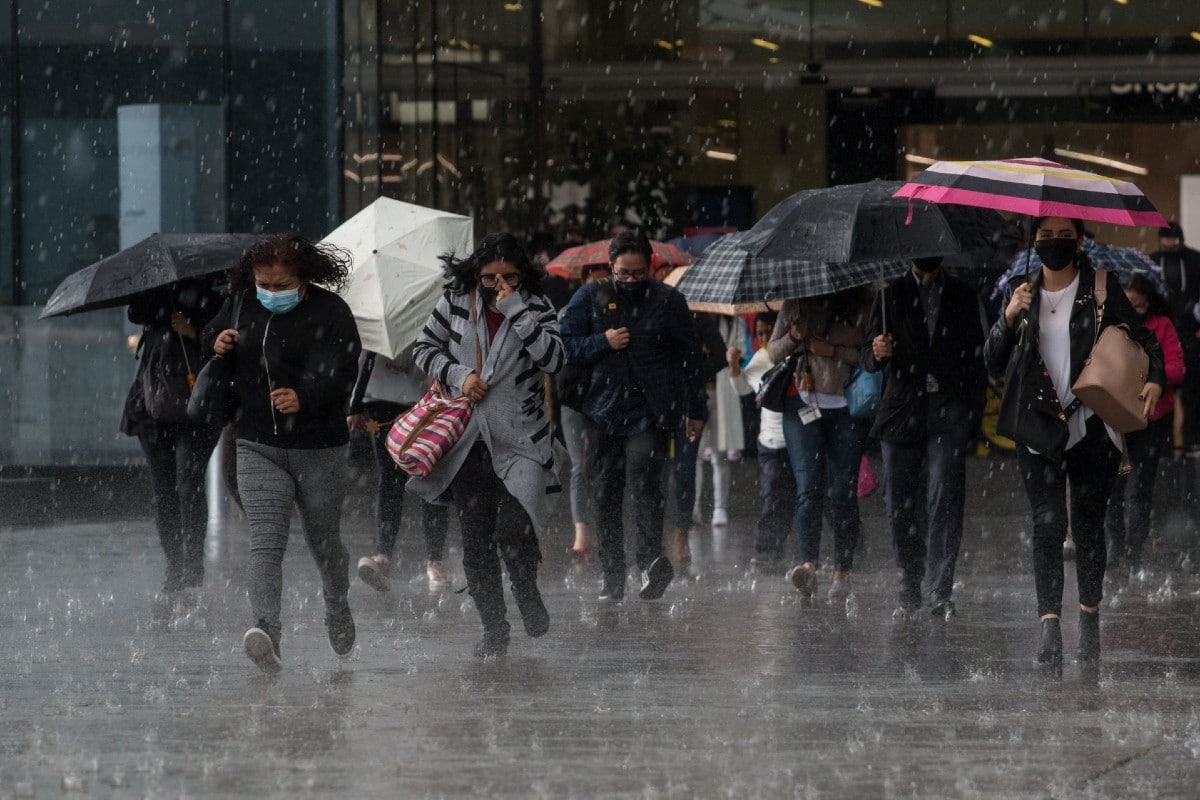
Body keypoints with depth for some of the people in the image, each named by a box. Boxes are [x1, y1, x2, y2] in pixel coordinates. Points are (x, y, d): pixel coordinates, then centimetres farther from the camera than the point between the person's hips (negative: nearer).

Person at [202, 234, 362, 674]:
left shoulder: (330, 313, -10)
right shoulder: (242, 304, 4)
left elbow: (342, 373, -20)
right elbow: (210, 335, 24)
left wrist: (304, 398, -38)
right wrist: (216, 343, -2)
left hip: (319, 450, -2)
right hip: (258, 446, 2)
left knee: (324, 540, 14)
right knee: (265, 543, -15)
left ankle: (338, 611, 44)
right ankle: (266, 632, -30)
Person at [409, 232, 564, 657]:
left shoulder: (535, 308, -2)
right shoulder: (456, 302, 3)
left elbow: (553, 359, -17)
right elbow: (424, 347, 11)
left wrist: (516, 312, -20)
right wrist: (457, 375, -6)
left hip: (520, 439, -3)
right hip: (468, 440, 3)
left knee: (513, 530, -18)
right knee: (476, 539, 4)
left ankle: (527, 593, 13)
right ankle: (494, 630, 16)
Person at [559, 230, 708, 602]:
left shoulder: (667, 300, 6)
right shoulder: (590, 298, 8)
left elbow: (689, 356, 11)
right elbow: (565, 345, 6)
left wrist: (696, 410, 11)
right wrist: (603, 343, -10)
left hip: (651, 412, -2)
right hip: (604, 410, 2)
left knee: (645, 479, -21)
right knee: (607, 493, 4)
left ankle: (652, 559, -29)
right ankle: (612, 578, 9)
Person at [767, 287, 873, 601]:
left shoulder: (863, 306, 1)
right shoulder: (795, 305, 10)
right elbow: (773, 353, 14)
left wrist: (835, 351, -15)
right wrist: (793, 336, -6)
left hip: (848, 408, -1)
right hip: (803, 404, 1)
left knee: (842, 492, -1)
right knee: (808, 486, -13)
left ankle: (842, 572, 7)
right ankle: (807, 564, -26)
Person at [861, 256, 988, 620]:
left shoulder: (963, 297, 12)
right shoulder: (891, 295, 10)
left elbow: (975, 358, 13)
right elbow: (868, 358, 7)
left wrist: (974, 412, 3)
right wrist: (877, 354, -17)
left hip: (949, 411, -1)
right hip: (902, 409, 1)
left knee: (944, 499, -11)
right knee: (899, 502, 1)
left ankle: (941, 592, -13)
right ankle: (909, 587, 13)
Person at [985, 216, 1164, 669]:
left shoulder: (1101, 289, 2)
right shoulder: (1021, 293, 8)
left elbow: (1145, 338, 6)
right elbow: (993, 363, 6)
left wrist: (1155, 378, -13)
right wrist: (1009, 318, -10)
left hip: (1092, 427, -1)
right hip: (1038, 428, 1)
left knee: (1089, 522, 5)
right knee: (1048, 524, -11)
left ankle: (1090, 621, 21)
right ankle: (1050, 627, -19)